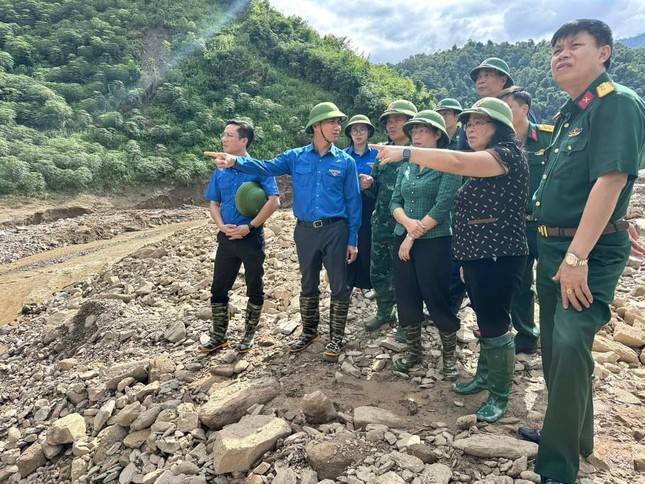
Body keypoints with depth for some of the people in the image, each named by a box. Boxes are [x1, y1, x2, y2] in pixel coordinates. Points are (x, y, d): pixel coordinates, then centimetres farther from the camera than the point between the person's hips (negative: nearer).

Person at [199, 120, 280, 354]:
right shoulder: (220, 171, 7)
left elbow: (274, 201, -16)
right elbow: (214, 204, 12)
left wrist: (250, 226, -17)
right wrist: (222, 226, -7)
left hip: (252, 238, -5)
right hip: (226, 237, 5)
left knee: (255, 289, 7)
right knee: (218, 288, 9)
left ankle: (249, 335, 24)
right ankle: (219, 336, 24)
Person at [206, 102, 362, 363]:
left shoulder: (345, 161, -1)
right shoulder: (296, 157, 2)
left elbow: (353, 202, 0)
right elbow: (265, 167, -10)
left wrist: (353, 240, -3)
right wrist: (236, 161, -30)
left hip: (335, 230, -2)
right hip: (305, 231, 2)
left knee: (339, 286, 3)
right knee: (308, 285, 15)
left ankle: (336, 338, 19)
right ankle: (309, 331, 33)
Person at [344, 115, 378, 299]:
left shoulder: (376, 155, 2)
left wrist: (372, 182, -18)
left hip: (368, 208, 0)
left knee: (366, 246, 4)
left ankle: (365, 283, 19)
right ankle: (347, 283, 18)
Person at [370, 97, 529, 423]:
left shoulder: (508, 153, -12)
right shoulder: (479, 163, 17)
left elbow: (457, 162, -29)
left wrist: (405, 152, -32)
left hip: (499, 257, -9)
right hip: (475, 256, 9)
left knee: (495, 324, -1)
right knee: (485, 321, 18)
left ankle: (500, 394, 14)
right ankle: (485, 376, 34)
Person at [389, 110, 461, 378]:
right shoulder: (406, 166, 11)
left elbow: (442, 207, -15)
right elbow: (395, 201, 7)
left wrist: (413, 237, -13)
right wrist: (408, 223, -14)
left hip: (435, 242, -6)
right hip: (402, 239, 6)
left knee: (437, 300, -1)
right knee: (406, 299, 9)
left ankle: (449, 356, 20)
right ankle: (413, 352, 27)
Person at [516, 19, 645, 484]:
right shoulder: (570, 113, 15)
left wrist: (577, 257, -27)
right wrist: (556, 251, 14)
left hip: (590, 252, -9)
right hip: (552, 247, 9)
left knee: (570, 346, -16)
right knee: (554, 345, 16)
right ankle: (570, 432, 35)